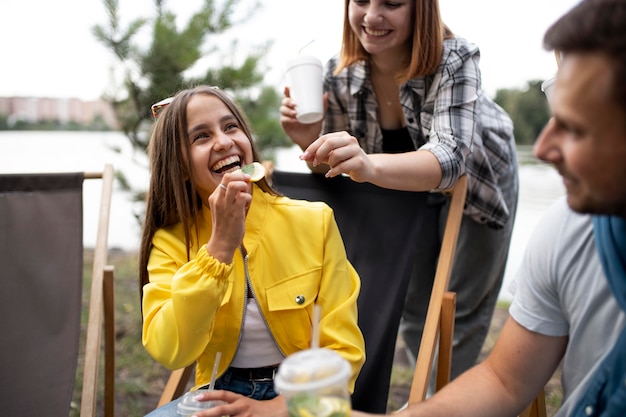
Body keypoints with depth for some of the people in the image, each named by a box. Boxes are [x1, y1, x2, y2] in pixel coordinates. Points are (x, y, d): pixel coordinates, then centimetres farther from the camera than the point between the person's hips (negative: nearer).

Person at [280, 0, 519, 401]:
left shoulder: (455, 60, -34)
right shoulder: (340, 73, -23)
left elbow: (449, 157, -47)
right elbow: (336, 169, -13)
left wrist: (370, 165, -66)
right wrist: (310, 142, -36)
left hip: (477, 178, -3)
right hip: (409, 186, 4)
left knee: (462, 310, 5)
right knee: (413, 308, 14)